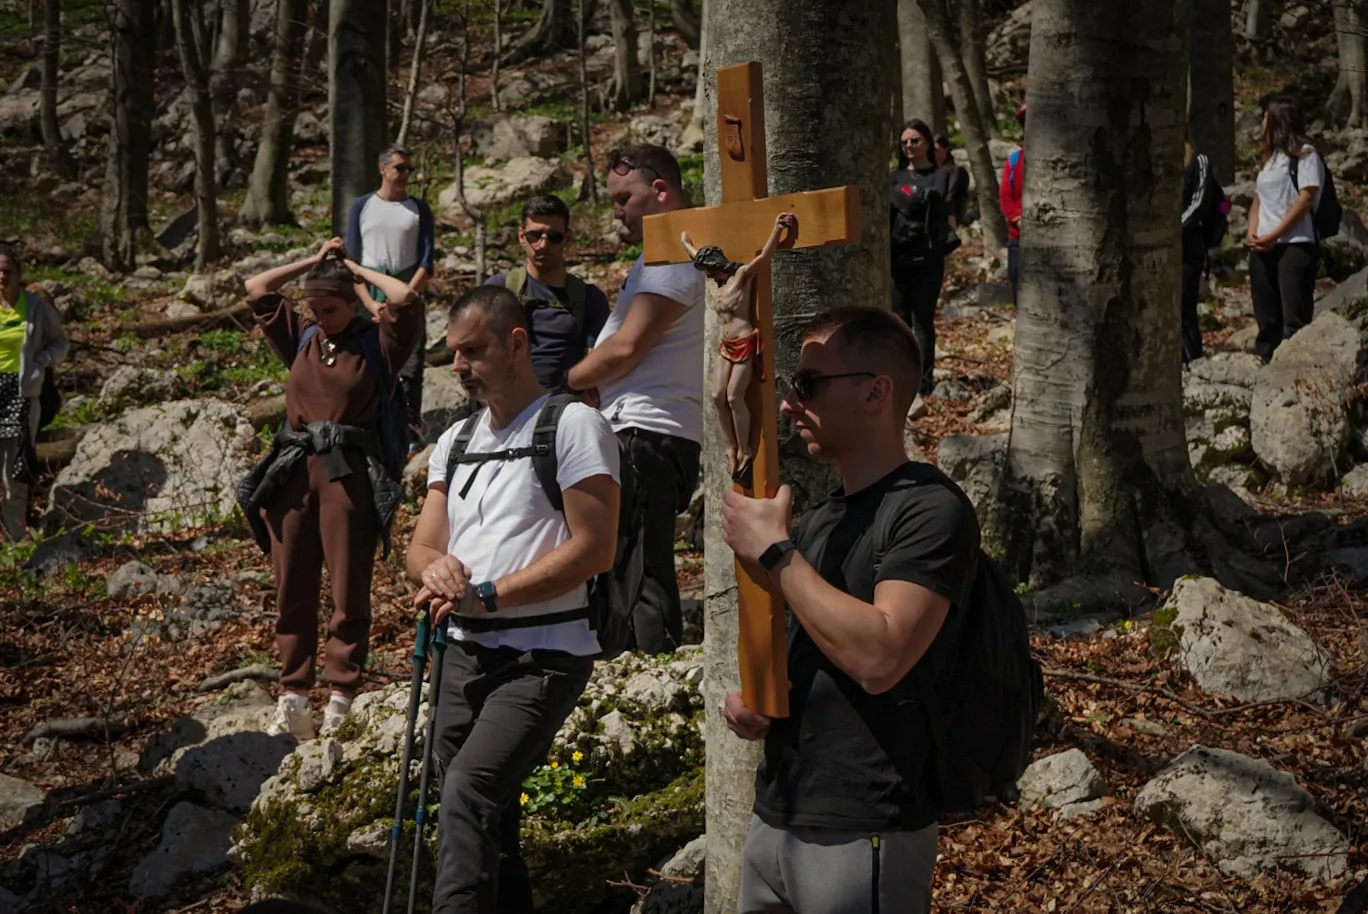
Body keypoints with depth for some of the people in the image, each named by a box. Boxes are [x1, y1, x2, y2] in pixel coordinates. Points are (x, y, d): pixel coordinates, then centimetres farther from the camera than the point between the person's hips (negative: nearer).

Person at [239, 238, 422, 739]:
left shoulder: (377, 341, 2)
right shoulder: (301, 337, 14)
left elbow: (405, 299, -13)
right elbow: (257, 289, 15)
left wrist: (360, 271, 2)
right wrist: (314, 261, 15)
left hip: (350, 473, -4)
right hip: (292, 471, 4)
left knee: (350, 589, 0)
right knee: (292, 589, 6)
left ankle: (342, 701, 4)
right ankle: (293, 699, 11)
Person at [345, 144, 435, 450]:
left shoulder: (418, 209, 8)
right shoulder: (361, 206, 8)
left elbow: (427, 261, 2)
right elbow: (351, 260, 3)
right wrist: (370, 303, -9)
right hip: (369, 292, 0)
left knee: (410, 365, -6)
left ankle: (410, 432, -4)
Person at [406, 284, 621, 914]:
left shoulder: (573, 426, -7)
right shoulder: (455, 441, 16)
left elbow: (593, 550, -14)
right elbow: (420, 549, 14)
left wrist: (488, 594, -17)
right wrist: (437, 567, -12)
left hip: (542, 655, -7)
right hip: (465, 652, 7)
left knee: (467, 790, -24)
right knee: (488, 817, 11)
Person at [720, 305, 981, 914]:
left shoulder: (931, 508, -13)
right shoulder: (819, 519, 13)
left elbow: (878, 658, -26)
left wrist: (774, 551, -18)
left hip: (863, 834, -8)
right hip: (774, 818, 8)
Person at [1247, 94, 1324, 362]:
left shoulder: (1305, 153, -3)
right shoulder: (1270, 157, 20)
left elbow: (1306, 200, -12)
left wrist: (1274, 235, -14)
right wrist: (1252, 234, -1)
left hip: (1295, 246, -8)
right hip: (1263, 248, 8)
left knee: (1295, 319, -11)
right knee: (1267, 318, 8)